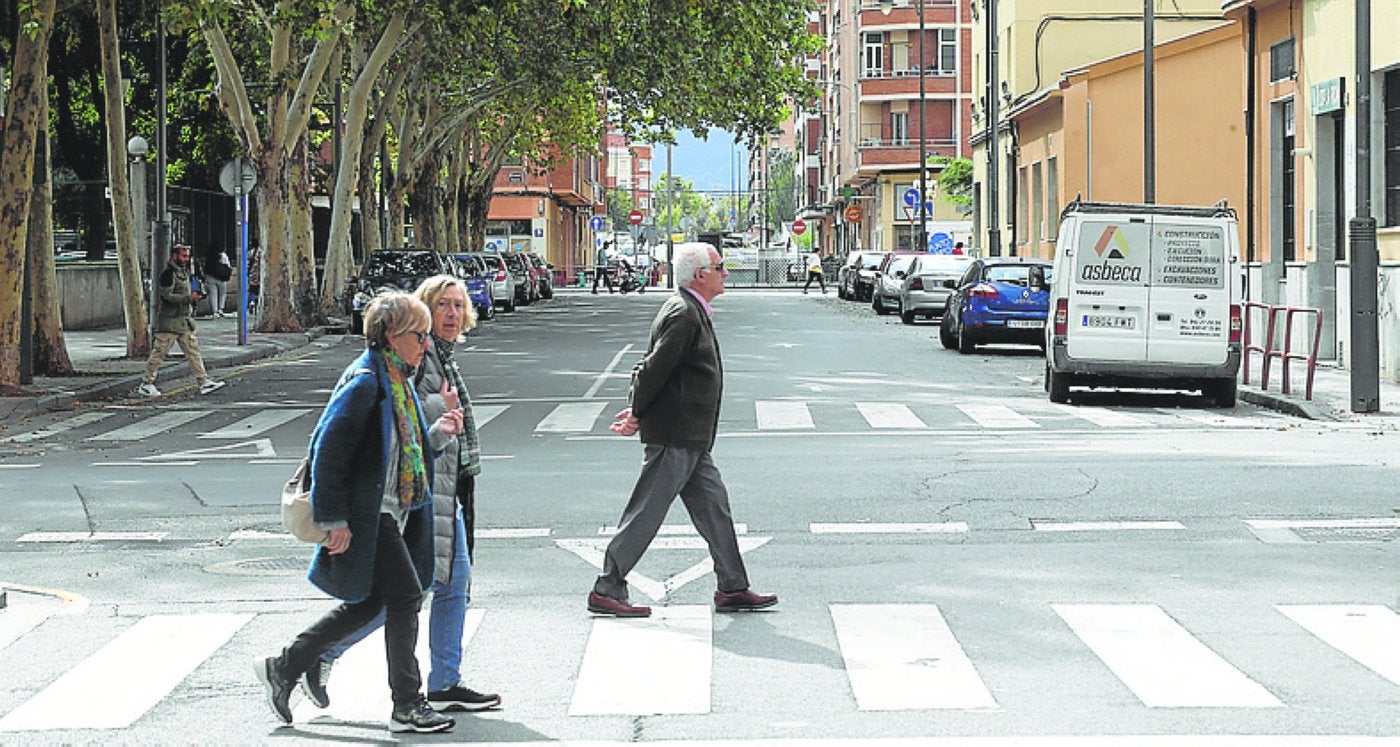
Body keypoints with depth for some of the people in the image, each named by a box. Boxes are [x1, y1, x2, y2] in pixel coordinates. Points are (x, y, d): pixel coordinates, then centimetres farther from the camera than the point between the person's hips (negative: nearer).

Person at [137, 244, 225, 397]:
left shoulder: (184, 272, 17)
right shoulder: (168, 273, -12)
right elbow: (168, 296, -21)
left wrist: (194, 297, 7)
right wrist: (189, 298, -23)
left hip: (185, 321, 9)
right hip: (170, 322, -9)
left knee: (193, 351, 4)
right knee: (159, 352, -2)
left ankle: (204, 382, 3)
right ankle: (146, 384, 6)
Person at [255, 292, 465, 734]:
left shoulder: (398, 380, 14)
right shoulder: (364, 382, -16)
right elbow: (328, 449, -18)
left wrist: (439, 434, 3)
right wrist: (334, 520, -19)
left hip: (393, 512, 10)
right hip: (366, 515, -10)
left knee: (367, 605, 14)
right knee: (405, 596, -7)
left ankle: (283, 668, 25)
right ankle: (407, 706, 1)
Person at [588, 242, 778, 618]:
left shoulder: (693, 312, 16)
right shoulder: (682, 314, -17)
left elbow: (649, 367, 18)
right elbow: (654, 368, -21)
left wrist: (638, 412, 10)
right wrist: (638, 415, -10)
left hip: (692, 441, 10)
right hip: (674, 436, -10)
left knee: (714, 508, 11)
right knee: (645, 515, -4)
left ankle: (732, 589, 17)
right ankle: (606, 591, 3)